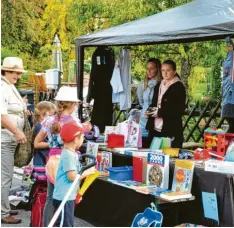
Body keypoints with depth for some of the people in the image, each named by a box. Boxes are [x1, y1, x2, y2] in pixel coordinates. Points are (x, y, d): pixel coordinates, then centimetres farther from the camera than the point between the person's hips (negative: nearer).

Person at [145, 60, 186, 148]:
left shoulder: (179, 87, -7)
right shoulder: (159, 85, 15)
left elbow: (180, 110, -13)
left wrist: (160, 112, -17)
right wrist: (150, 111, 1)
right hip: (155, 129, 7)